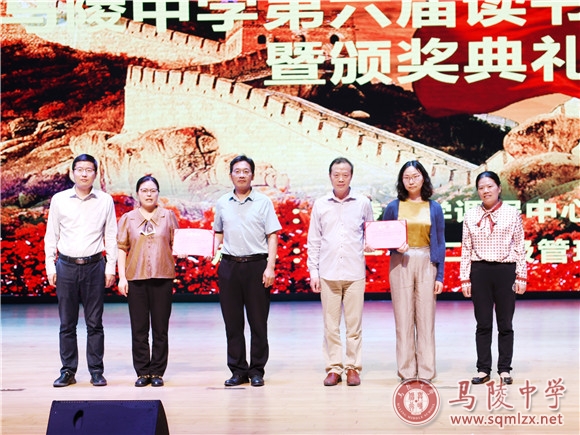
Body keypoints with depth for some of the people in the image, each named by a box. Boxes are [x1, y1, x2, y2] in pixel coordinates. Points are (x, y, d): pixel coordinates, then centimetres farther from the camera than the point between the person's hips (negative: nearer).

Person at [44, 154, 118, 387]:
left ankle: (96, 371, 9)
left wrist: (110, 267, 1)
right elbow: (51, 236, 8)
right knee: (67, 323, 4)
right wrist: (50, 266, 2)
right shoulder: (59, 200, 5)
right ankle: (68, 371, 12)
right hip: (66, 266, 1)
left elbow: (111, 236, 7)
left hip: (94, 266, -1)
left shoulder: (105, 201, 5)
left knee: (94, 322, 2)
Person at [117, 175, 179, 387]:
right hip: (136, 278, 0)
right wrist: (122, 276, -1)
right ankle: (142, 372, 11)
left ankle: (157, 372, 10)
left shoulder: (168, 216, 8)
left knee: (160, 327, 2)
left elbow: (175, 244, 13)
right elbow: (122, 248, 5)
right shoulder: (127, 218, 8)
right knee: (139, 327, 3)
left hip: (162, 277, 0)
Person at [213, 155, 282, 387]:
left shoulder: (263, 202, 3)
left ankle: (257, 370, 11)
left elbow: (272, 236, 0)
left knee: (258, 322, 2)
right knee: (232, 322, 6)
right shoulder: (222, 203, 11)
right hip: (229, 266, 3)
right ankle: (237, 370, 15)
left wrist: (270, 267, -8)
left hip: (256, 265, -2)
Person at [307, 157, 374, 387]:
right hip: (328, 273, 1)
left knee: (354, 324, 1)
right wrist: (313, 271, 4)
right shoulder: (320, 205, 7)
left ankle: (353, 367, 11)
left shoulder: (363, 203, 6)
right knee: (330, 324, 2)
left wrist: (369, 244, -4)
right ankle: (333, 368, 11)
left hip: (355, 273, 0)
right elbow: (313, 241, 10)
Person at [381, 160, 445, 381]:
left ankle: (426, 371, 7)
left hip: (427, 265, 0)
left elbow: (440, 245, 7)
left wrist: (440, 276, 1)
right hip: (400, 265, 0)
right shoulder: (393, 207, 6)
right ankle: (406, 371, 7)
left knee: (426, 318, 1)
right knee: (403, 318, 0)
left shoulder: (434, 208, 8)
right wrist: (396, 246, -13)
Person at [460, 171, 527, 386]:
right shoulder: (471, 215, 5)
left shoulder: (512, 213, 1)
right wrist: (465, 278, 1)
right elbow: (466, 249, 5)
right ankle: (483, 369, 13)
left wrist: (521, 276, -2)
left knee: (505, 324, 6)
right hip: (480, 271, 1)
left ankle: (504, 369, 14)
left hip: (505, 271, -1)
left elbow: (520, 247, 1)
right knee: (483, 324, 6)